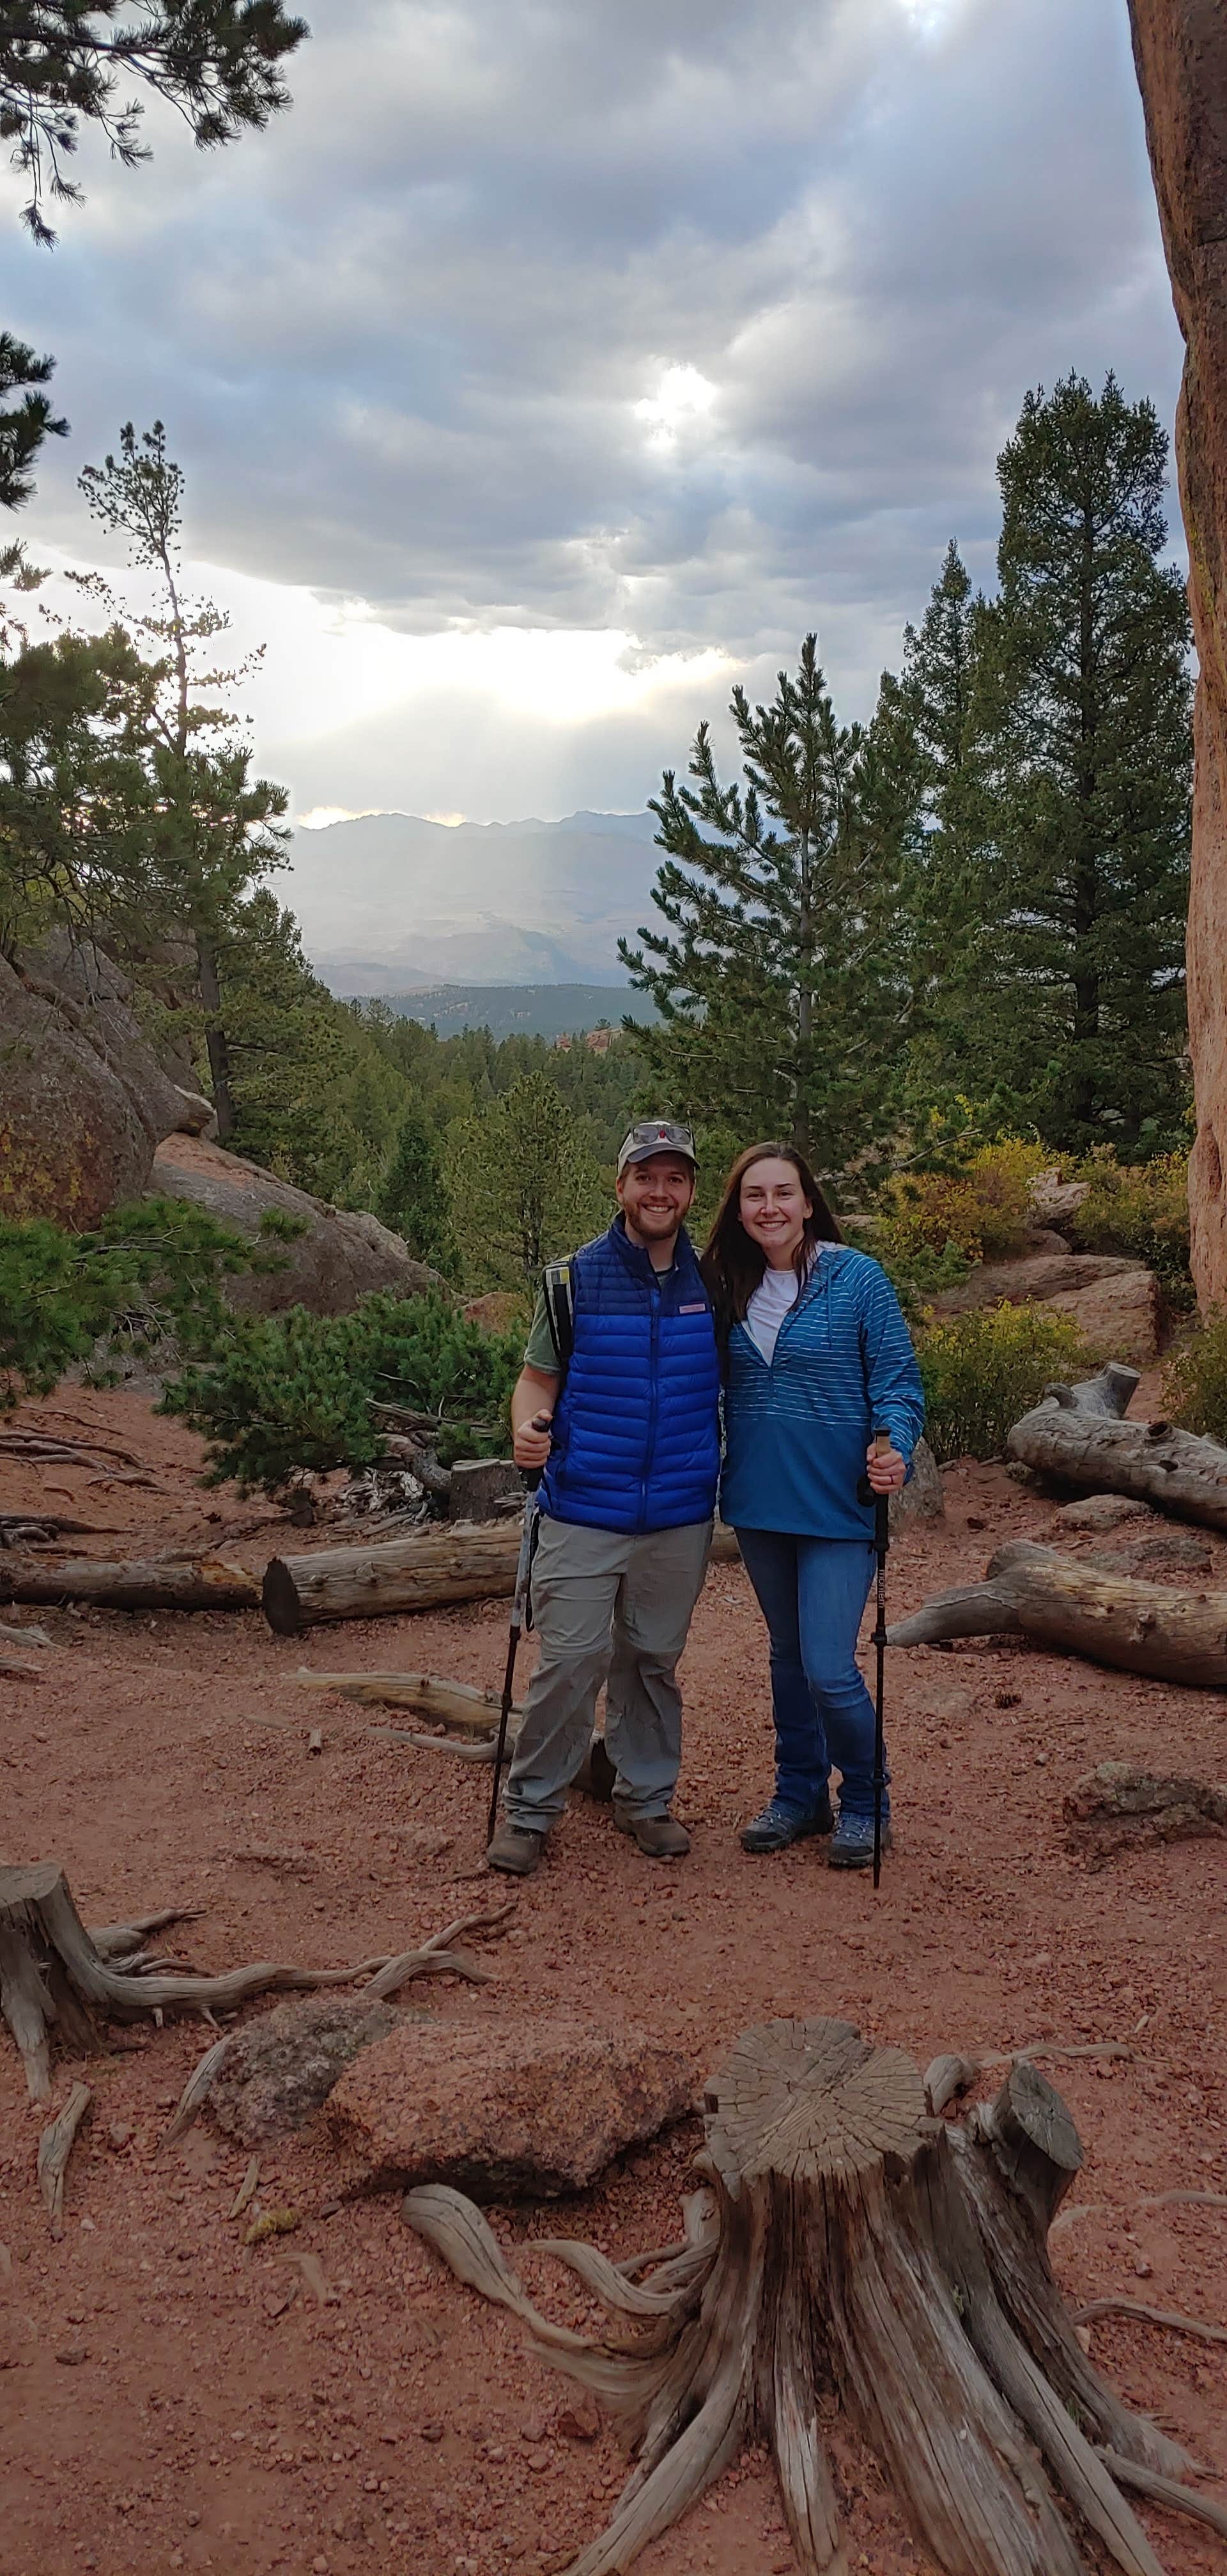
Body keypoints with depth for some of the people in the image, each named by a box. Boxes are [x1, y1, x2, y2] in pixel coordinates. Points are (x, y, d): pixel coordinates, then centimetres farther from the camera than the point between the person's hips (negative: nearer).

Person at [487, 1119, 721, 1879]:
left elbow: (734, 1383, 11)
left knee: (655, 1661, 14)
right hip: (584, 1511, -2)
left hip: (679, 1517, 2)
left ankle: (648, 1798, 29)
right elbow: (539, 1376, -1)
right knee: (571, 1659, -4)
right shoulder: (573, 1278, -3)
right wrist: (528, 1428, -21)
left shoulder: (713, 1284, 3)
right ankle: (530, 1809, 11)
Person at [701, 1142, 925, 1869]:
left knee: (829, 1669, -7)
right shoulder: (729, 1286, 4)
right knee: (788, 1656, 17)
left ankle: (864, 1804, 16)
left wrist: (895, 1449, -26)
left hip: (837, 1505, -5)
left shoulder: (857, 1278, -10)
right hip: (758, 1505, 5)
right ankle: (799, 1794, 33)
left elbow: (899, 1380, -9)